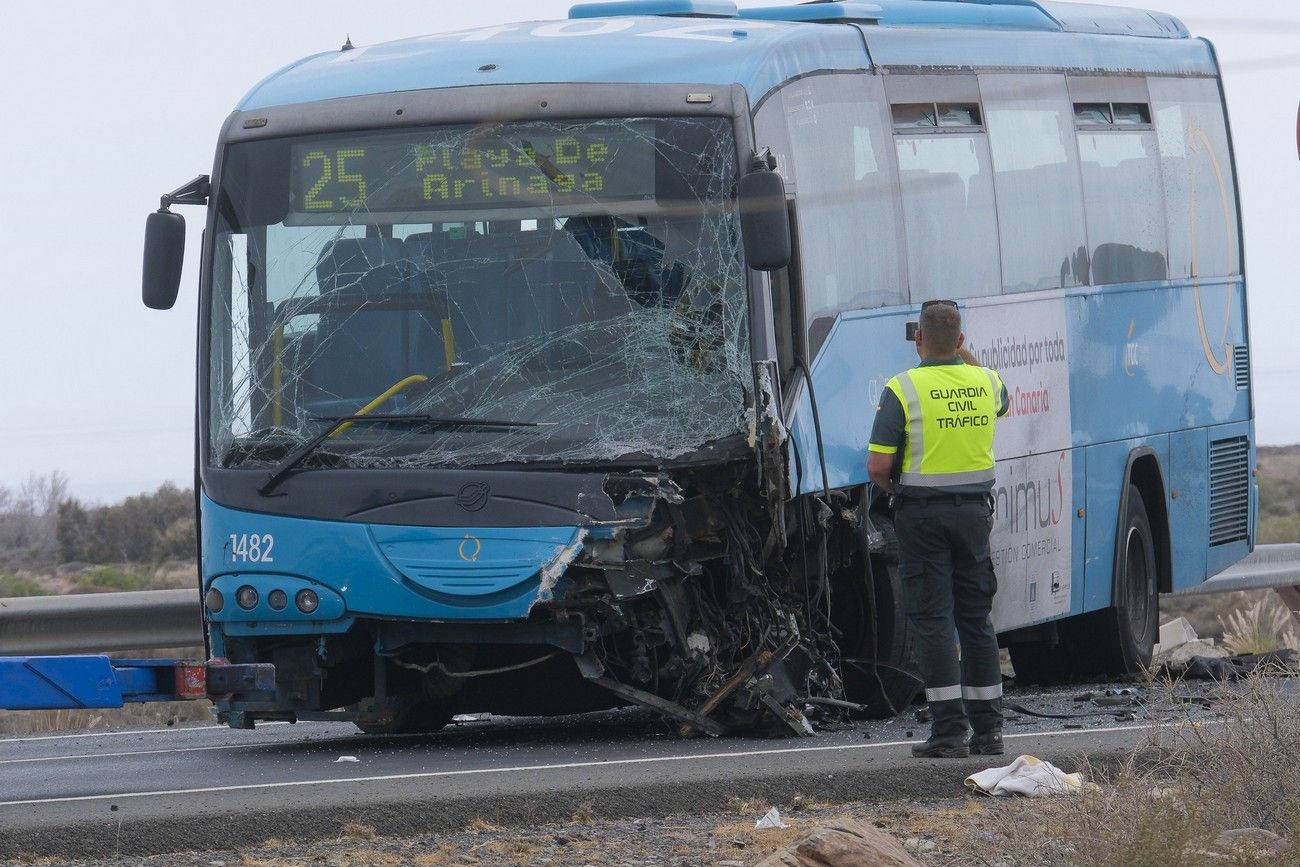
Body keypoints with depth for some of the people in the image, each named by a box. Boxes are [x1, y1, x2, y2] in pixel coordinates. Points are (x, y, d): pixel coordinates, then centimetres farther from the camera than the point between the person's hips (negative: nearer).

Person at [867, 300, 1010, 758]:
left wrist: (897, 489, 8)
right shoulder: (987, 382, 2)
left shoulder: (903, 390, -12)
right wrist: (966, 357, 31)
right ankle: (988, 729, 12)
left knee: (933, 621, -2)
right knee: (976, 619, 11)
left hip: (922, 514, -4)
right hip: (974, 510, 4)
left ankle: (950, 730, -8)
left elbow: (878, 465, -13)